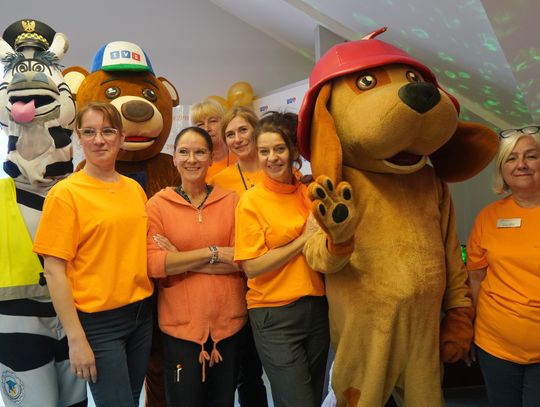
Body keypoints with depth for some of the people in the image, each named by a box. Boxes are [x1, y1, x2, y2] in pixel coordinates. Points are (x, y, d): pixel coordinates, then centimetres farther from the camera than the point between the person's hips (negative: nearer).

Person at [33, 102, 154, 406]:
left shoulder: (134, 188, 6)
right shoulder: (65, 193, -10)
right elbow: (54, 270, -12)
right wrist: (76, 338, -14)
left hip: (142, 313, 6)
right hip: (98, 322, -5)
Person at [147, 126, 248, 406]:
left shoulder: (230, 200, 0)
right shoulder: (157, 204, -3)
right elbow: (154, 264, -12)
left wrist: (181, 260, -13)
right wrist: (213, 252, -15)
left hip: (229, 321, 2)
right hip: (180, 325, -2)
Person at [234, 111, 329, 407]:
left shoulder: (309, 192, 2)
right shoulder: (252, 200, -10)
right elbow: (252, 267, -16)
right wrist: (304, 238, -16)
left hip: (317, 309, 5)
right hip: (275, 316, -5)